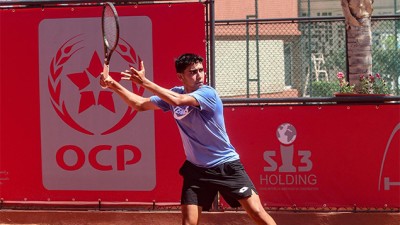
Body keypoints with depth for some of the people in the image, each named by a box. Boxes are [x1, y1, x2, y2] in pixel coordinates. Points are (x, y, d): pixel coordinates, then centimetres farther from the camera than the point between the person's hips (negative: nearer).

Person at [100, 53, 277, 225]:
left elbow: (177, 101, -34)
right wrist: (113, 85, -6)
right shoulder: (173, 94, 0)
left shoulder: (208, 93, -18)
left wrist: (144, 82, -33)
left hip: (226, 166, -4)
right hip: (196, 168, 4)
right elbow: (140, 104, 6)